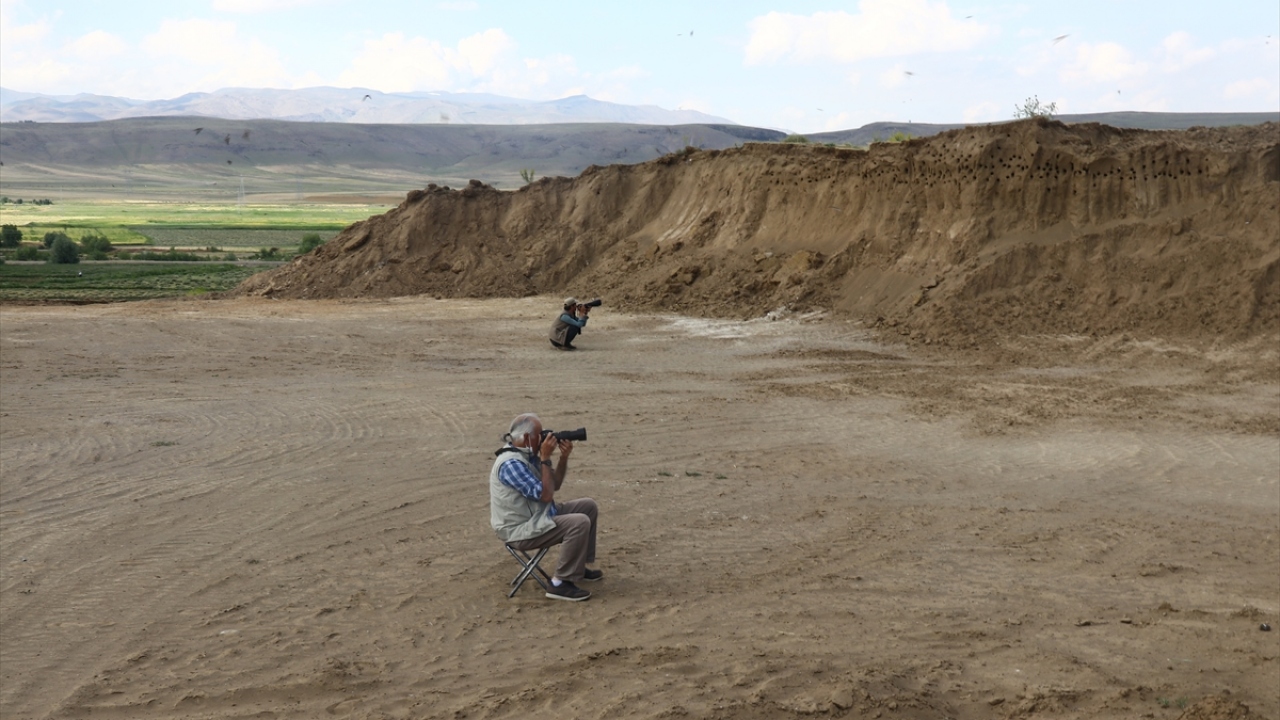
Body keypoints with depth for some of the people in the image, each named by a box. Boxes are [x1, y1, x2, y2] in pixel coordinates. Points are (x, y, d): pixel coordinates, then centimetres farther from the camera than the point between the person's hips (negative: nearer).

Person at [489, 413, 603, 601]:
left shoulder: (528, 455, 7)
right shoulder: (511, 463, -25)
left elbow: (555, 485, 13)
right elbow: (545, 495, -25)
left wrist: (563, 457, -1)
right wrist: (545, 458, -21)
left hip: (538, 515, 11)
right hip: (521, 530, -11)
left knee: (588, 506, 14)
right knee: (579, 523, -26)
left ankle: (579, 565, 22)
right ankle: (561, 584, -19)